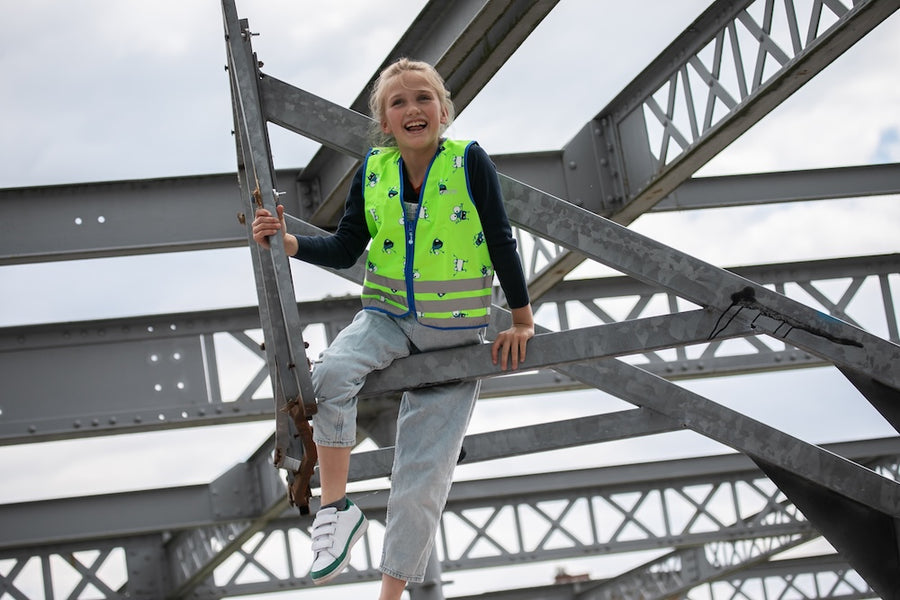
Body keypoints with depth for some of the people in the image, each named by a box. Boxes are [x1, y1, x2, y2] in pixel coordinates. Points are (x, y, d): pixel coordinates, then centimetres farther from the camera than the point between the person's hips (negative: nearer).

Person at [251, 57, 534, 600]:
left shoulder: (470, 162, -10)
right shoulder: (373, 172, 1)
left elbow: (502, 242, -6)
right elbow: (345, 249, 4)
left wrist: (522, 320, -5)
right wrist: (289, 242, -13)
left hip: (455, 333, -2)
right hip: (388, 317, 2)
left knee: (423, 479, -2)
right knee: (333, 371, -33)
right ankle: (336, 508, -18)